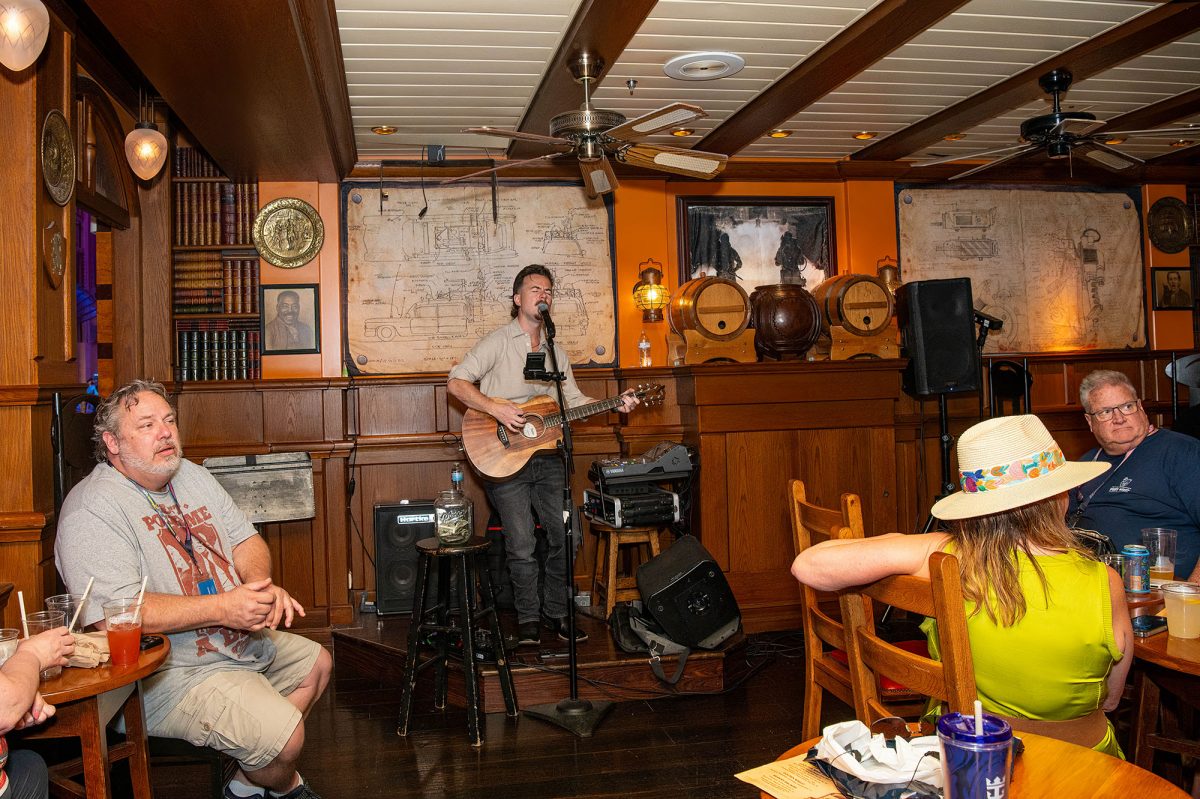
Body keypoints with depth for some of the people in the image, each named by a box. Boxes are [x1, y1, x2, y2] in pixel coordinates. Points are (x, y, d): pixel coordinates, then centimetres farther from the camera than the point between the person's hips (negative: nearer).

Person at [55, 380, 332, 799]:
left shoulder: (193, 476, 8)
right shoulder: (92, 510, -20)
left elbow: (246, 540, 8)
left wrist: (262, 585, -16)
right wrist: (223, 608, -31)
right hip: (172, 675, -10)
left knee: (317, 663, 22)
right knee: (285, 735, -20)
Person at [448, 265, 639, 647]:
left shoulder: (557, 351, 15)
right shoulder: (498, 342, -4)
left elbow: (574, 400, 18)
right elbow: (456, 382, -10)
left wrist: (615, 405, 4)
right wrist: (495, 408, -22)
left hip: (546, 455, 6)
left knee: (565, 536, 3)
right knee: (522, 547, -6)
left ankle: (556, 612, 21)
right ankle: (528, 618, 13)